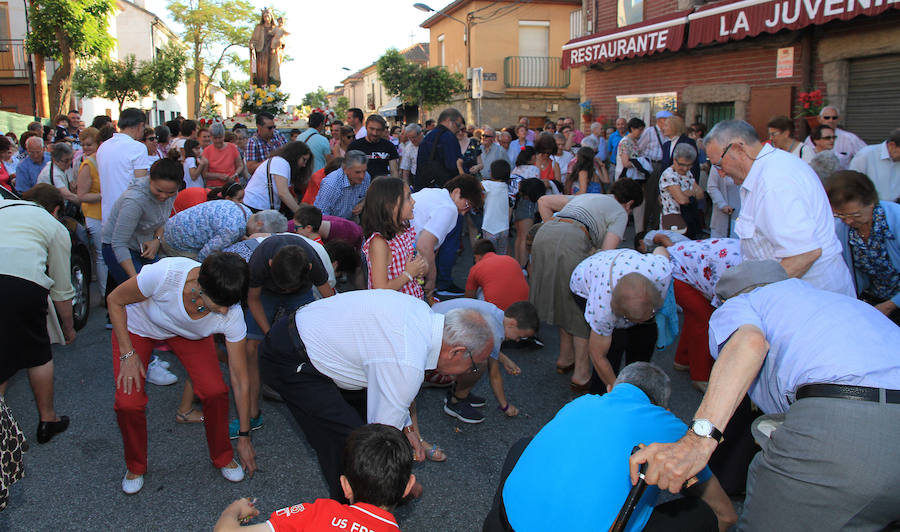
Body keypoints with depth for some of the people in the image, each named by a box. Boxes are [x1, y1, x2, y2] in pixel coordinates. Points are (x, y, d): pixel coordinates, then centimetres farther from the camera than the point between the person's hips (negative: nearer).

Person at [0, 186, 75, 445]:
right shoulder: (56, 228, 22)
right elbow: (62, 290, 24)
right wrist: (68, 328, 37)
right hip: (22, 282, -2)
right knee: (39, 355, 20)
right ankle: (47, 420, 36)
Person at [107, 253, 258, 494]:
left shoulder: (231, 315, -33)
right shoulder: (164, 274, -43)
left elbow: (240, 380, -21)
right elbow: (115, 300, -19)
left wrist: (244, 437, -13)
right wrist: (128, 354, -21)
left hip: (187, 333, 1)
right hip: (136, 325, -1)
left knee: (215, 391, -16)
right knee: (128, 402, -14)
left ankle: (222, 457, 12)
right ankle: (135, 467, 17)